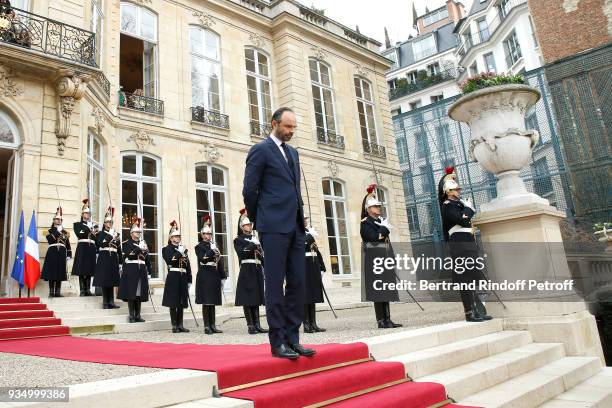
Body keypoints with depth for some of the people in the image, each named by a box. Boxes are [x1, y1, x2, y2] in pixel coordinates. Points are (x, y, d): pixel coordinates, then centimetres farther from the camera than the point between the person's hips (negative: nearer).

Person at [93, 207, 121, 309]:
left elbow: (119, 249, 11)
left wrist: (121, 261, 8)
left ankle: (111, 302, 10)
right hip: (104, 258, -3)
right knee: (104, 280, -3)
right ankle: (105, 302, 3)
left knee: (112, 280, 5)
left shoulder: (116, 234, 12)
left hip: (113, 259, 3)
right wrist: (110, 236, -21)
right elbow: (101, 243, -16)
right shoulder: (100, 234, 4)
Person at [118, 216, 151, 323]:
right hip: (131, 270, -4)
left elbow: (147, 258, 14)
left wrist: (149, 271, 11)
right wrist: (139, 248, -20)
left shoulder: (143, 243, 16)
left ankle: (138, 315, 12)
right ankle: (131, 316, 3)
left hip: (141, 271, 4)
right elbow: (129, 254, -16)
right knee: (131, 294, -4)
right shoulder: (126, 243, 2)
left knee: (139, 294, 6)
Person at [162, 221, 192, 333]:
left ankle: (180, 325, 13)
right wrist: (179, 252, -17)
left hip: (183, 277, 5)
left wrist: (189, 280, 9)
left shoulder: (183, 249, 16)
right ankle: (174, 326, 5)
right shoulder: (166, 249, 2)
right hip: (173, 277, -5)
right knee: (173, 303, -2)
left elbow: (188, 266, 13)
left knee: (181, 303, 8)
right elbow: (170, 261, -17)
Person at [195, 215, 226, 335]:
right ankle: (206, 326, 3)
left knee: (213, 302, 8)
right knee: (206, 302, -3)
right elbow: (202, 259, -18)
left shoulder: (214, 246, 16)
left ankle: (213, 326, 13)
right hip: (204, 276, -6)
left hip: (214, 276, 6)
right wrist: (212, 250, -18)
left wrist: (223, 277, 11)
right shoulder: (199, 246, 0)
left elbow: (219, 261, 14)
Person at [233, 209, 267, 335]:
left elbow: (262, 255, 15)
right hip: (247, 271, -5)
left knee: (256, 298, 7)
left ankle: (257, 325, 10)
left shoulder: (256, 238, 16)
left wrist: (266, 269, 3)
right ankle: (250, 325, 2)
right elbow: (241, 253, -15)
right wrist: (252, 246, -20)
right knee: (248, 298, -4)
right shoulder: (238, 240, 1)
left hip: (258, 270, 5)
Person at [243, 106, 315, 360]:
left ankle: (292, 338, 13)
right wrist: (259, 221, 5)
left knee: (297, 283, 5)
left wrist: (300, 217, 15)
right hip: (274, 227, -7)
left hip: (295, 226, 7)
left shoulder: (293, 153, 21)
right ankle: (277, 342, 5)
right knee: (275, 284, -3)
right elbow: (249, 190, -3)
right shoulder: (260, 150, -1)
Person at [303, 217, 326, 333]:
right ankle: (306, 324, 4)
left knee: (313, 297, 9)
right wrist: (311, 234, -13)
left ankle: (313, 324, 15)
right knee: (305, 297, -3)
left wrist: (322, 268, 13)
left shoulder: (310, 234, 17)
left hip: (314, 268, 7)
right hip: (304, 268, -7)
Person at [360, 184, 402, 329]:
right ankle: (381, 321, -4)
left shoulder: (381, 221, 20)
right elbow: (374, 237, -21)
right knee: (378, 291, -7)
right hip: (375, 260, -8)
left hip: (385, 260, 8)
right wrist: (384, 228, -7)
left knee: (386, 290, 7)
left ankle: (387, 319, 11)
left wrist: (392, 260, 18)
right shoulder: (365, 223, -4)